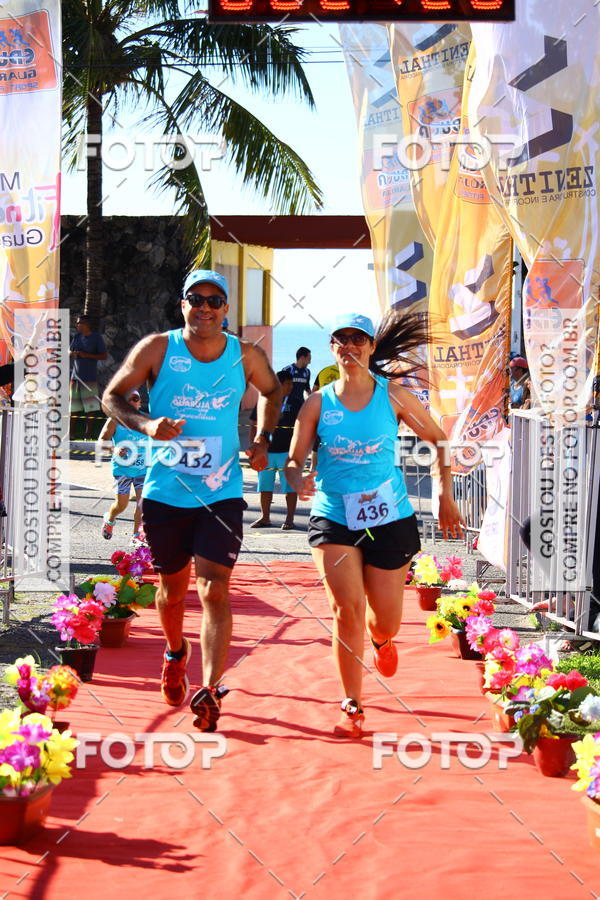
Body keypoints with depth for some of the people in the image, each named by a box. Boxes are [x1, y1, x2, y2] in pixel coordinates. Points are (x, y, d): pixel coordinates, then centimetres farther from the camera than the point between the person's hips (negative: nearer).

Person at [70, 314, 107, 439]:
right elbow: (69, 352, 20)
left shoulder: (97, 338, -2)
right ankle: (72, 434, 7)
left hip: (90, 378, -5)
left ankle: (88, 435, -2)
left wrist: (87, 355, -15)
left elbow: (104, 356, -5)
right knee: (74, 407, 4)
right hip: (76, 377, 5)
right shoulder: (77, 336, 14)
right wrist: (73, 353, -4)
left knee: (89, 408, -5)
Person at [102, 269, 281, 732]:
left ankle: (211, 690, -13)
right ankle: (176, 654, 44)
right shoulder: (157, 349, -5)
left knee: (215, 590, -12)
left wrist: (263, 439, 5)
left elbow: (272, 391, 21)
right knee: (173, 588, 15)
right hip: (165, 491, 0)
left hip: (222, 493, 0)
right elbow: (112, 396, 3)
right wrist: (146, 424, -16)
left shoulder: (246, 356, 0)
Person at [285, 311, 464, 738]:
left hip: (389, 517, 1)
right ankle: (352, 707, -3)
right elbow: (294, 460, -1)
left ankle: (381, 640, 46)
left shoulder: (394, 397, -1)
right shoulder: (318, 403, 0)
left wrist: (447, 497, 4)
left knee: (385, 623, 6)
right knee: (347, 609, -15)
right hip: (333, 517, 0)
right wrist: (298, 480, -24)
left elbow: (439, 440, 9)